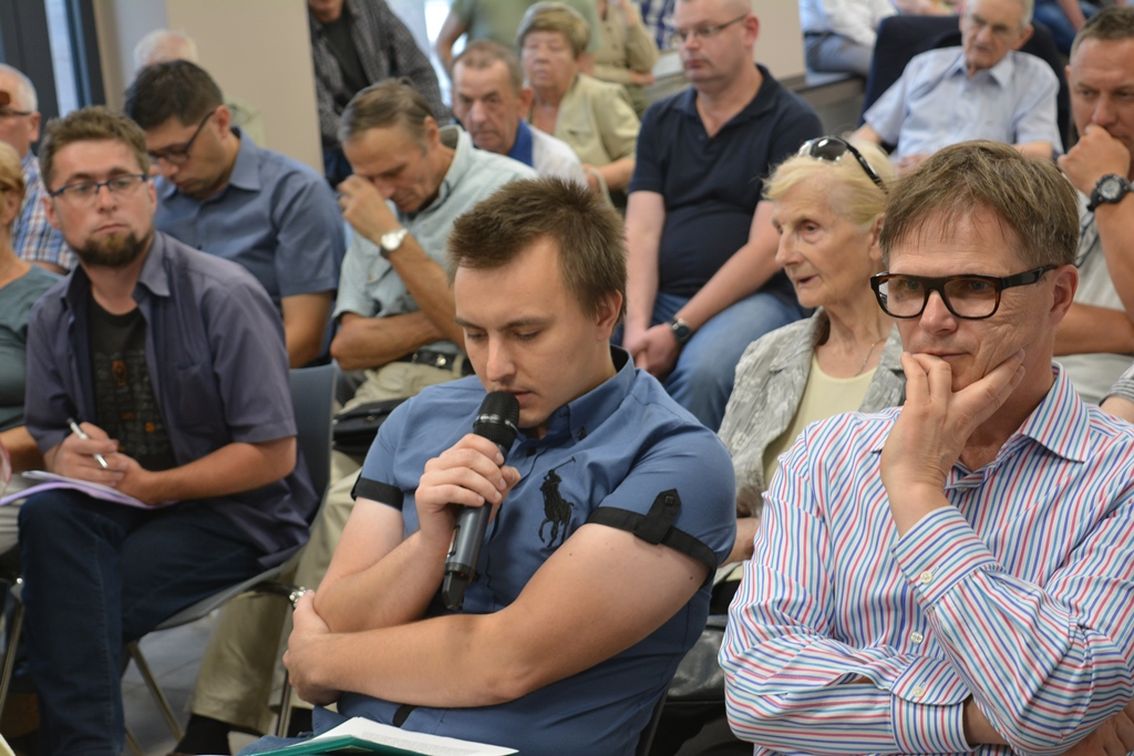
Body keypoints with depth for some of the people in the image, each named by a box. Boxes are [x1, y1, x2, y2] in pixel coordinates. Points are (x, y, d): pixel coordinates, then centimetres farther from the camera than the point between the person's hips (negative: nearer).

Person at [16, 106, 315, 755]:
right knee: (45, 517, -30)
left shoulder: (224, 297, -13)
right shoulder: (54, 317, 5)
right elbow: (49, 435, 17)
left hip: (236, 514, -5)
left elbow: (274, 453, -14)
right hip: (114, 509, 5)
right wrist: (71, 456, -9)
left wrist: (150, 485, -19)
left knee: (64, 599, -27)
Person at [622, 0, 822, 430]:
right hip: (658, 295, 4)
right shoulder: (661, 120, 13)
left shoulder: (793, 124, -2)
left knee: (701, 370, -35)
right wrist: (637, 324, -15)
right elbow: (641, 233, 3)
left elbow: (766, 249, -10)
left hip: (756, 297, -4)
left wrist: (678, 330, -17)